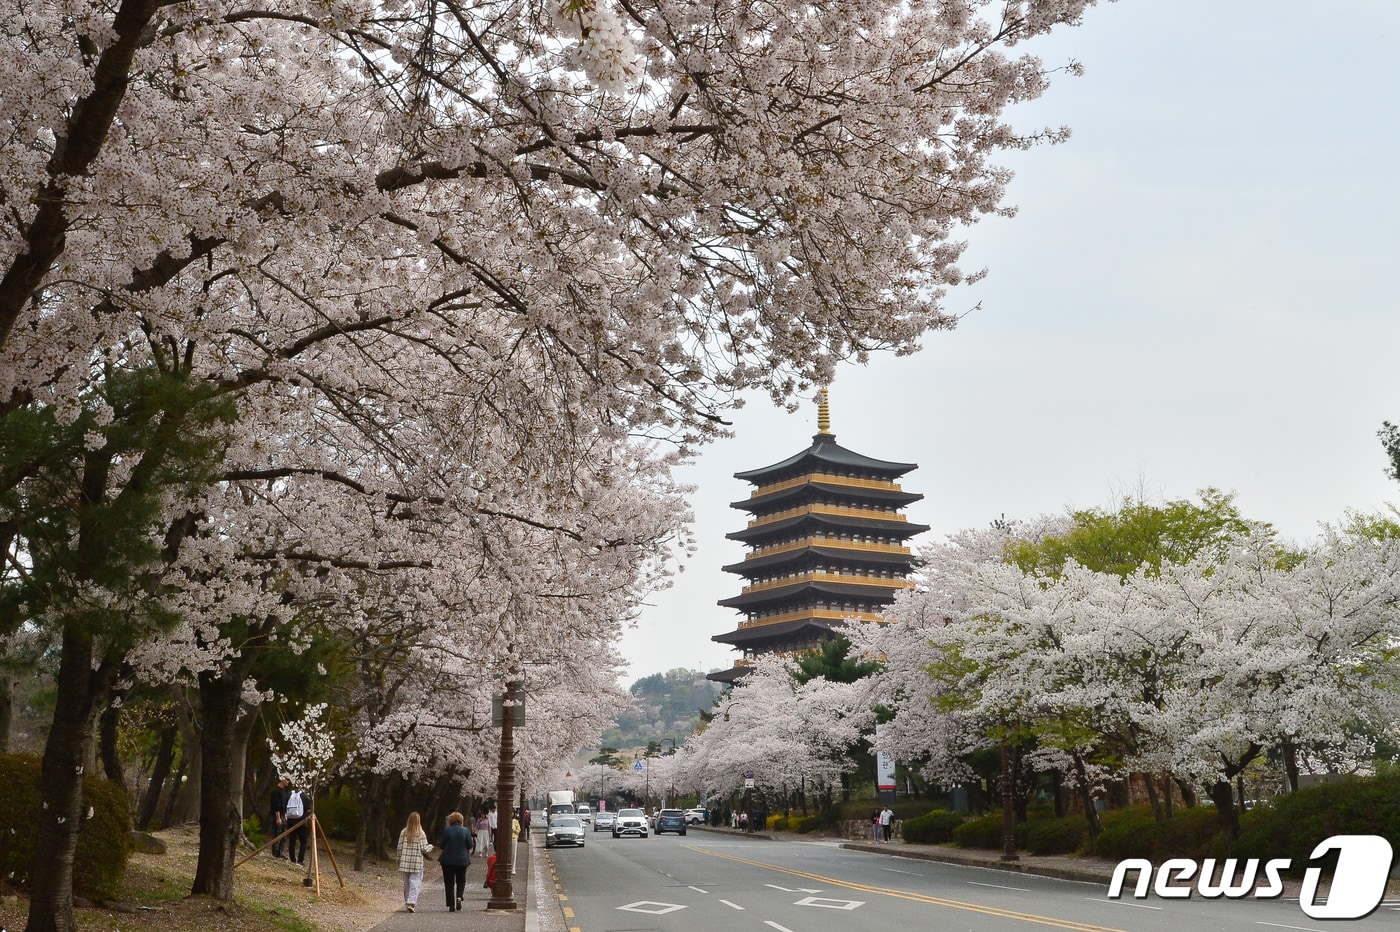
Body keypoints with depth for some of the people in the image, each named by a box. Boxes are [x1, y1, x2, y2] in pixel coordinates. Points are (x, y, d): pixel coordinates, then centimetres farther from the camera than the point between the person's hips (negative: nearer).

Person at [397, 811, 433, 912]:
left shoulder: (403, 832, 0)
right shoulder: (421, 834, -8)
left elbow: (399, 848, 3)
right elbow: (424, 849, -7)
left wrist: (399, 860, 16)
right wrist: (430, 847, 14)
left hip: (405, 862, 3)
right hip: (417, 863, -3)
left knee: (406, 884, 14)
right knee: (415, 884, -2)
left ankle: (408, 903, 21)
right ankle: (411, 903, -17)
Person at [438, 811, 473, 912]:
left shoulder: (447, 830, -6)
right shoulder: (465, 830, -3)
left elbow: (441, 845, -2)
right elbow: (470, 845, -1)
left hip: (448, 860, -1)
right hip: (462, 860, 1)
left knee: (449, 882, 5)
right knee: (461, 880, 16)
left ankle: (451, 906, 3)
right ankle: (459, 897, -9)